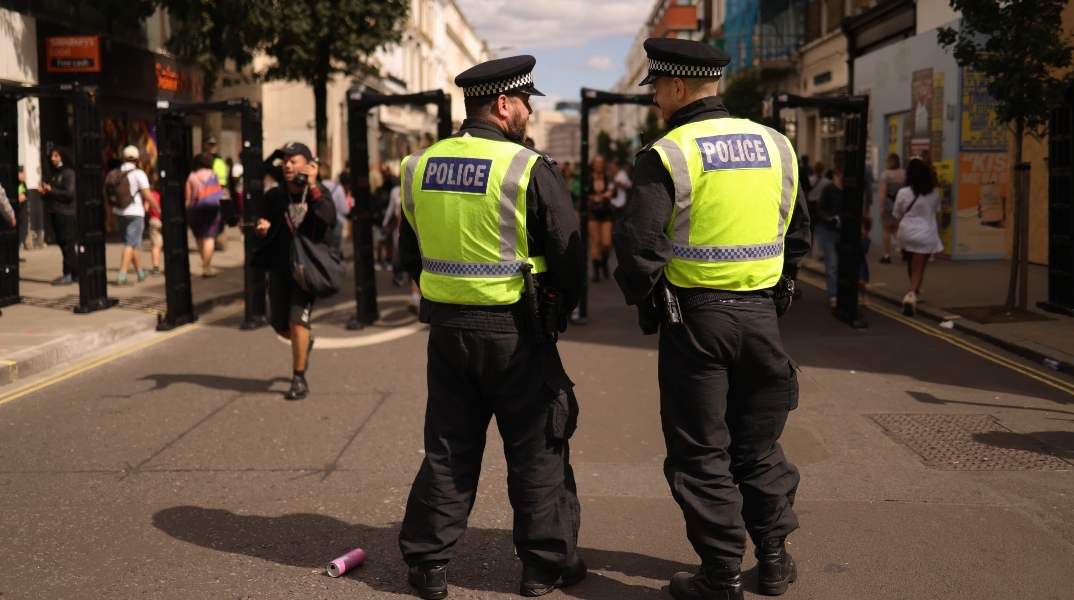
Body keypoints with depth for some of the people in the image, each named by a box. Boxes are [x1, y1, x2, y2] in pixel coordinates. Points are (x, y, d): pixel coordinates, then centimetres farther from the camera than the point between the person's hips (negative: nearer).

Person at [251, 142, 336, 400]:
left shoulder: (320, 193, -3)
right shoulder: (274, 196, 5)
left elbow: (330, 219, -22)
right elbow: (264, 227, 12)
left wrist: (313, 189, -25)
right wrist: (261, 229, -12)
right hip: (280, 266, 4)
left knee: (297, 320, -14)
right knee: (280, 325, 9)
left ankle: (299, 379, -2)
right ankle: (305, 343, 44)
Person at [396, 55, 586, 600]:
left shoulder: (420, 168, 3)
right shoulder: (530, 170, -13)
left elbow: (410, 254, 13)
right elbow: (569, 257, -8)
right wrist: (560, 310, 8)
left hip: (446, 327, 5)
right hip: (515, 331, -5)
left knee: (447, 447, 15)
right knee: (536, 451, 9)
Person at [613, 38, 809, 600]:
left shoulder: (666, 154, -10)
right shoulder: (775, 145, 7)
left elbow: (639, 244, -16)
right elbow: (798, 233, 13)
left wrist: (643, 299, 0)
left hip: (694, 315, -5)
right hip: (761, 314, 5)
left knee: (701, 452, 7)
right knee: (759, 444, 18)